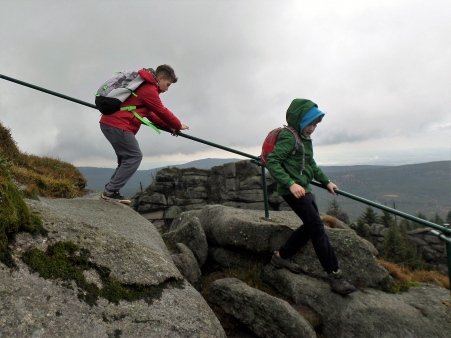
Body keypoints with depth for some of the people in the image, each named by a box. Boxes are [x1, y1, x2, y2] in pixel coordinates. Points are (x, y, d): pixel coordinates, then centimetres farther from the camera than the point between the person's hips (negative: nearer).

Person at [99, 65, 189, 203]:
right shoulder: (149, 89, -10)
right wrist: (178, 125, 9)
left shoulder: (144, 85, 23)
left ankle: (110, 191, 12)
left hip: (110, 123, 10)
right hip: (117, 125, -10)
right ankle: (110, 192, -6)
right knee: (135, 156, -7)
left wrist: (168, 126, 17)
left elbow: (150, 113, 24)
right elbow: (162, 112, -6)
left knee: (127, 157, 14)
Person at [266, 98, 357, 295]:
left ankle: (281, 256, 24)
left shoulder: (305, 139, 17)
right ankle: (335, 276, -3)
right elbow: (272, 161, -22)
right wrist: (290, 183, -29)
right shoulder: (289, 136, -13)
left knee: (311, 226, 13)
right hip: (293, 191, -10)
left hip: (304, 189, 10)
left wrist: (326, 182, 28)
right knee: (317, 227, -10)